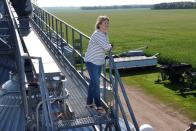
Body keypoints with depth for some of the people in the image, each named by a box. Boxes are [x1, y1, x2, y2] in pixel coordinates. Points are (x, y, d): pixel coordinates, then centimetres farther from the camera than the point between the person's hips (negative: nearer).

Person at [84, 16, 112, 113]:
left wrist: (108, 47, -6)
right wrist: (110, 46, -9)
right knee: (96, 83, -2)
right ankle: (98, 105, 10)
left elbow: (106, 47, 15)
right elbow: (107, 47, -29)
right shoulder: (97, 34, -23)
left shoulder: (105, 34, 6)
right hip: (92, 62, -9)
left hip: (99, 62, 9)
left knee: (93, 82, 18)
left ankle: (89, 102, 32)